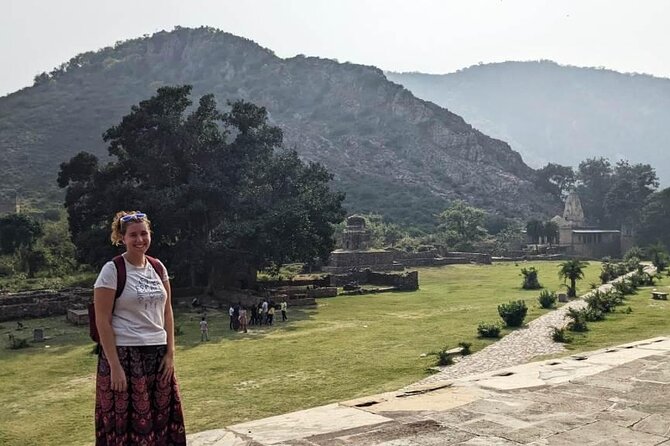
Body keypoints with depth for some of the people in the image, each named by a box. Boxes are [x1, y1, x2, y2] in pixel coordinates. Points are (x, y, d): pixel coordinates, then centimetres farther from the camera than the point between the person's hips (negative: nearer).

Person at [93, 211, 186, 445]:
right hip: (124, 354, -5)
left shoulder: (158, 267, 8)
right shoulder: (112, 270, -8)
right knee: (126, 420, 0)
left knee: (162, 418, 8)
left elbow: (167, 312, 10)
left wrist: (170, 353, 3)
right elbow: (102, 321, -11)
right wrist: (114, 366, -15)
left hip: (158, 354, 5)